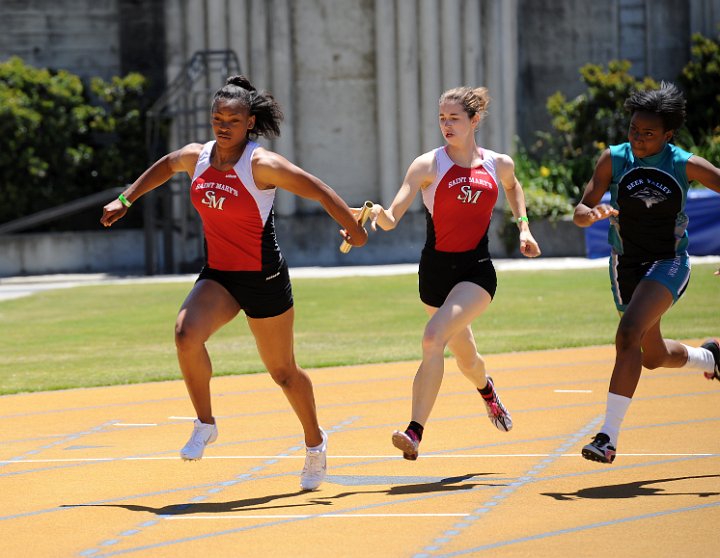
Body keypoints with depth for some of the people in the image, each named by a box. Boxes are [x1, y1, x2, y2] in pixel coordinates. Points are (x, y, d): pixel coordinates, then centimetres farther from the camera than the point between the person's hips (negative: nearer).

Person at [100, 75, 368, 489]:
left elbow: (319, 191, -11)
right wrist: (126, 201, 26)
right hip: (218, 275, 4)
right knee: (186, 333, -25)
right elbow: (164, 167, 23)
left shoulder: (262, 164, -18)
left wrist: (353, 229, -5)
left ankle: (315, 441, 34)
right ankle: (205, 425, -7)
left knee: (282, 370, 9)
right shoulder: (196, 158, 0)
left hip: (265, 280, -4)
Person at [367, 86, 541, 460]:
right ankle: (486, 390, 57)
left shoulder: (499, 164, 0)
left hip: (476, 270, -1)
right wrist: (378, 214, -37)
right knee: (466, 358, 19)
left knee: (433, 338, -25)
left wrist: (523, 226, 17)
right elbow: (392, 219, -16)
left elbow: (512, 186, 27)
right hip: (436, 270, 1)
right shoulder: (428, 165, -8)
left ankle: (414, 432, -28)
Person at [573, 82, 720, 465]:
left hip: (669, 263, -4)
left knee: (628, 334, -28)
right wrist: (592, 213, -33)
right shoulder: (614, 159, -8)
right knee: (654, 356, 19)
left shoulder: (685, 166, -12)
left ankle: (609, 437, -29)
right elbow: (580, 213, -8)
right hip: (626, 266, 4)